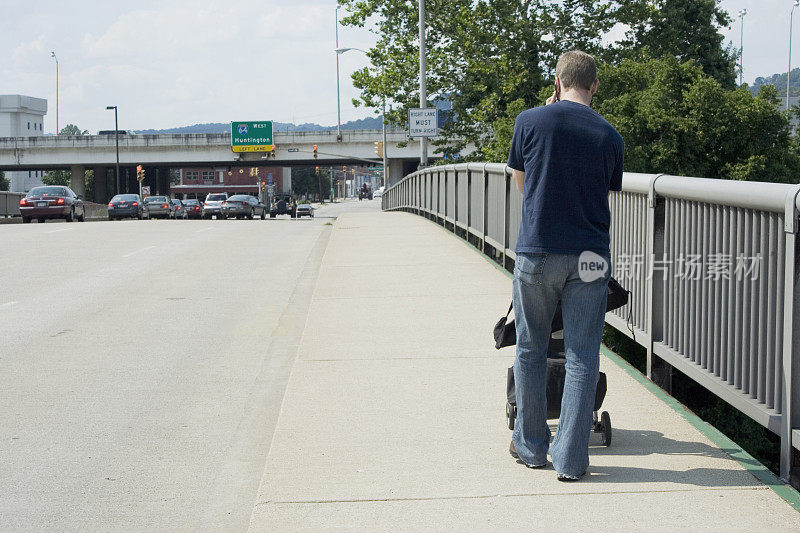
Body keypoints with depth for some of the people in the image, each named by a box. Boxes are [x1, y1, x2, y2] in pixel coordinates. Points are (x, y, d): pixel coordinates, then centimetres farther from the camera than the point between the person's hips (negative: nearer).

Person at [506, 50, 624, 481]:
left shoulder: (530, 121, -3)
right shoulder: (609, 137, 1)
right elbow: (608, 196, 11)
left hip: (536, 252, 0)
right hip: (589, 257, 1)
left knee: (531, 351, 14)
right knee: (582, 357, 4)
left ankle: (530, 446, 23)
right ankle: (571, 458, 4)